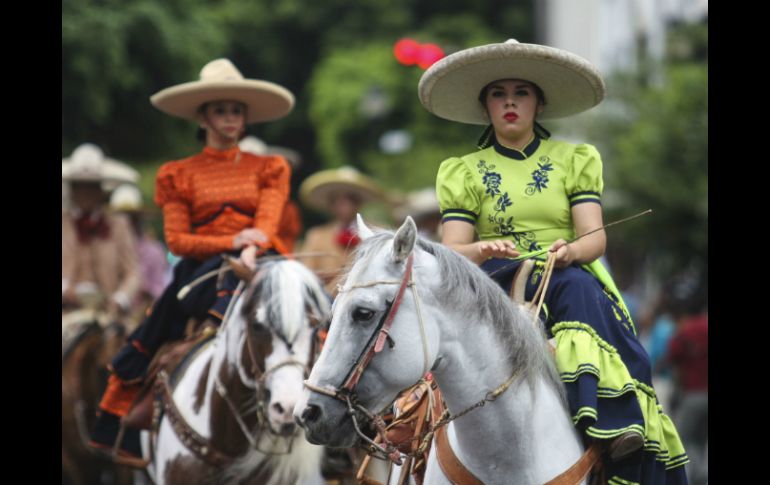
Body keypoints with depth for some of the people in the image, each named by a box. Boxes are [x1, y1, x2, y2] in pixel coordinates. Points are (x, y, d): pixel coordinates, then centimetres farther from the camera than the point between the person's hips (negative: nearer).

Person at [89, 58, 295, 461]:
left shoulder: (266, 169, 15)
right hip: (201, 272, 0)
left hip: (254, 266, 0)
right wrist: (231, 242, -13)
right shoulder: (180, 175, 13)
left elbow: (267, 224, 0)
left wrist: (250, 251, -22)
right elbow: (177, 240, 2)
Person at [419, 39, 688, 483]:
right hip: (497, 281, 0)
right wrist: (484, 250, -21)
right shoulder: (463, 174, 15)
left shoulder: (576, 161, 16)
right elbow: (452, 251, 3)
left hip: (572, 278, 0)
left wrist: (570, 251, -22)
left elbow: (595, 237, 2)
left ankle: (619, 427, -48)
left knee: (578, 287, -35)